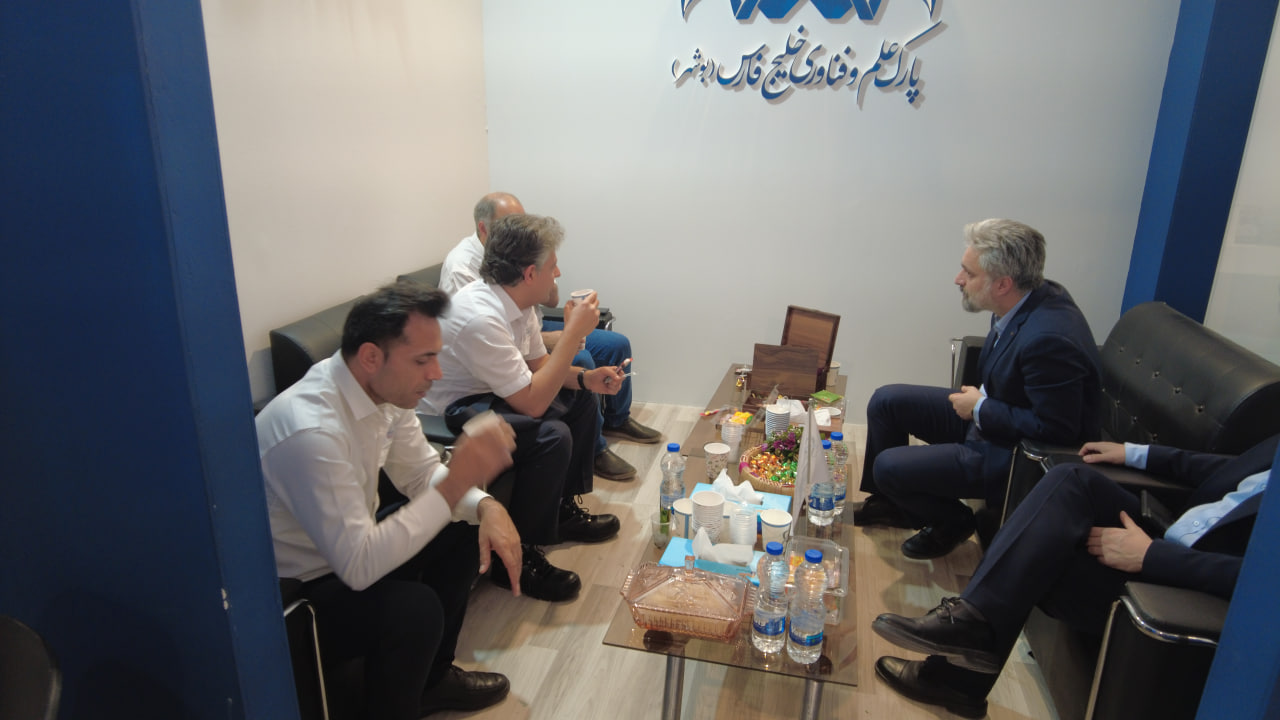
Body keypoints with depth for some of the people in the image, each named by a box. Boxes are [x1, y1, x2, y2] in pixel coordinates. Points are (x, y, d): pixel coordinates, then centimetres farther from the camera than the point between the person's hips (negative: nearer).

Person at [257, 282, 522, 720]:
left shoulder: (385, 388, -9)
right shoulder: (310, 429, -35)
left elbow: (421, 474, 3)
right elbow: (359, 567, -35)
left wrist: (486, 505, -16)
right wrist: (457, 481, -36)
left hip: (349, 551, 9)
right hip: (290, 596, -9)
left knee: (466, 529, 2)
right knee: (414, 606, -30)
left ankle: (432, 676, 20)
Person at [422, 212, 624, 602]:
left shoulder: (518, 301, -3)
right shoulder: (480, 317, -32)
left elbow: (539, 363, 11)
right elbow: (533, 402, -32)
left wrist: (586, 378, -8)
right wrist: (573, 333, -27)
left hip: (484, 395, 10)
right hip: (450, 415, -10)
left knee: (581, 398, 11)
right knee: (553, 435, -29)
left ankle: (565, 508, 21)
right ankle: (517, 556, -12)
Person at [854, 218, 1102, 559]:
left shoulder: (1048, 339, -35)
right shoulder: (1029, 298, -6)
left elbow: (1055, 429, -29)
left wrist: (981, 409, -19)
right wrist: (979, 398, -3)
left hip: (1016, 453, -9)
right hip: (987, 414, 10)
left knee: (889, 467, -15)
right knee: (886, 401, 7)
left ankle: (951, 522, 16)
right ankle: (888, 502, 27)